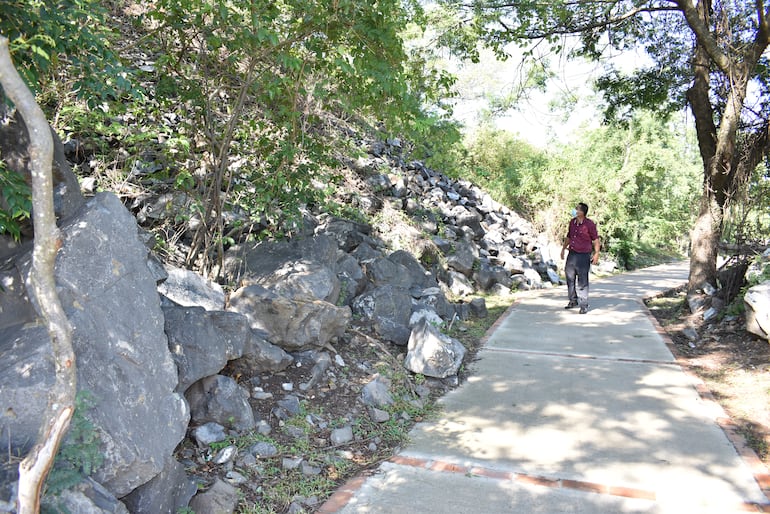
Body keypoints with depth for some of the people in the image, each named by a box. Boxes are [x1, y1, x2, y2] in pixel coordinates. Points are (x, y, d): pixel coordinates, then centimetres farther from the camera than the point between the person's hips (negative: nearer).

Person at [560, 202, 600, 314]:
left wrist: (596, 253, -12)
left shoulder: (589, 224, -10)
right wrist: (563, 248, 22)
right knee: (570, 279, 13)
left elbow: (595, 239, -6)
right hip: (571, 254, 7)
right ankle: (573, 301, 29)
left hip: (583, 256, -6)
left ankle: (584, 305, 5)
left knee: (582, 281, -3)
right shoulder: (572, 222, 9)